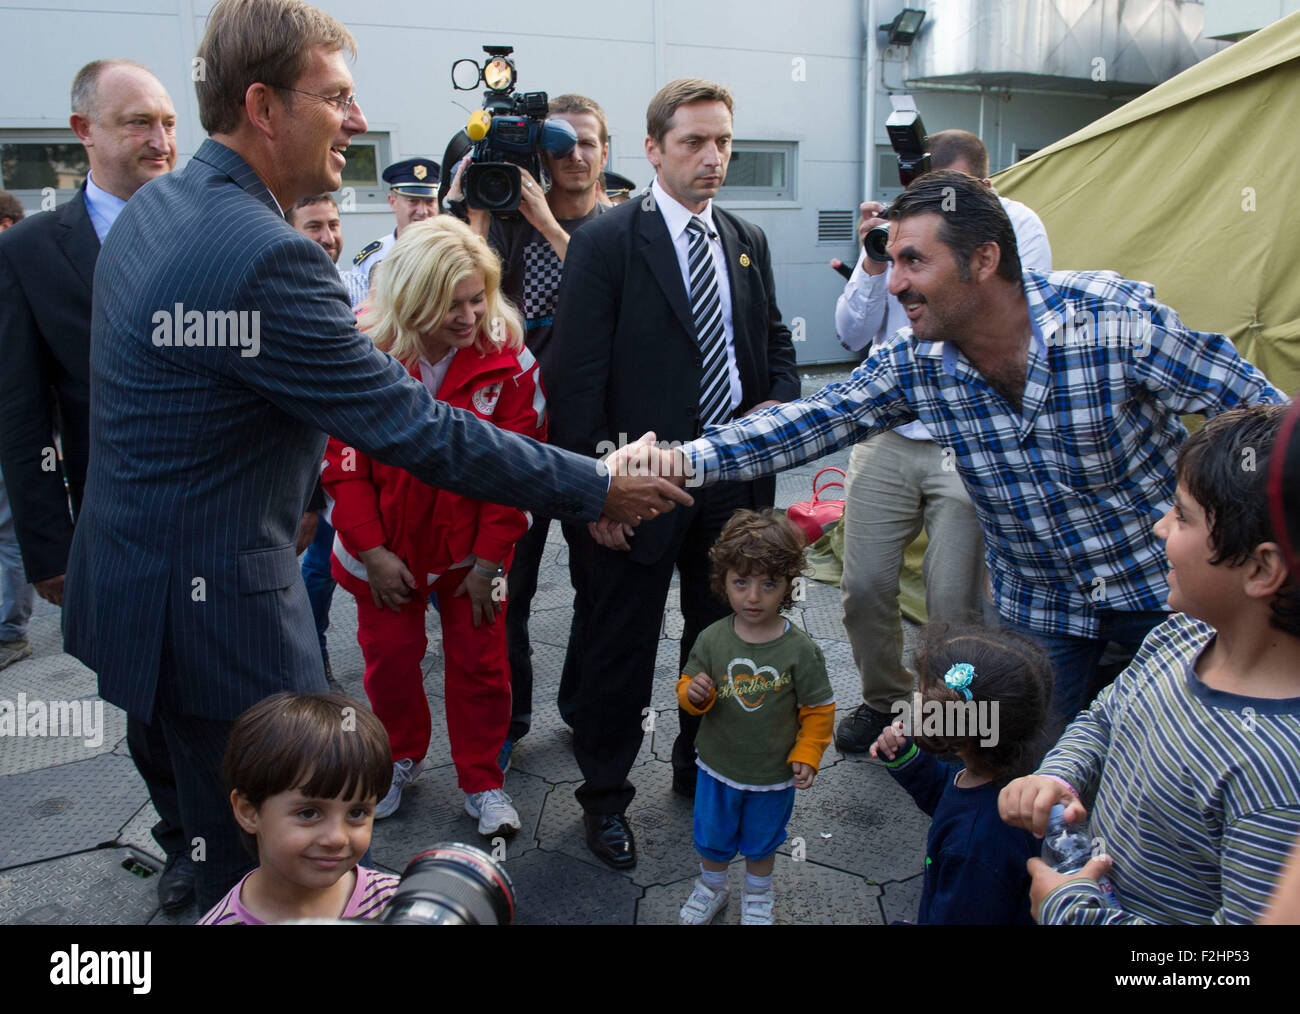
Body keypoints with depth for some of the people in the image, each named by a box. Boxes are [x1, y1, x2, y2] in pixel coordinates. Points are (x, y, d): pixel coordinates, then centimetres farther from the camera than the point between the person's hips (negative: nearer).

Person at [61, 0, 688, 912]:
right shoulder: (266, 257, -26)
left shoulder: (156, 206, 6)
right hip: (216, 607, -10)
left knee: (229, 844, 26)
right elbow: (416, 429, -25)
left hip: (138, 579, 10)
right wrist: (596, 488, -16)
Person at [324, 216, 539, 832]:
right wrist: (372, 551, -13)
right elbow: (343, 463, -10)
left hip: (472, 548, 0)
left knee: (480, 662, 6)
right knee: (389, 657, 14)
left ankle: (482, 781, 25)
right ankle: (401, 759, 39)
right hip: (385, 549, 1)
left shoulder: (507, 358, -14)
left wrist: (490, 558, -13)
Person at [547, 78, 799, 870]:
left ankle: (704, 767, 40)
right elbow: (577, 377, -12)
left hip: (733, 476, 6)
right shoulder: (605, 243, -8)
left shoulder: (748, 242, 10)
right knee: (621, 646, 7)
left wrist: (778, 402, -1)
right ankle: (606, 797, 26)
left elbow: (777, 342, 20)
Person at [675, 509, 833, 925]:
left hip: (774, 774, -1)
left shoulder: (800, 649, -20)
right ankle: (712, 885, 51)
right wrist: (694, 694, -26)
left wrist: (807, 755, -14)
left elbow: (819, 708, -9)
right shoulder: (712, 639, -16)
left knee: (762, 840, 23)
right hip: (717, 766, 1)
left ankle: (758, 895, 51)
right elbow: (688, 686, -4)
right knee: (711, 836, 22)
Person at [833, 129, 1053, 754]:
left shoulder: (1017, 226, -3)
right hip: (886, 438, 3)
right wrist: (873, 265, -12)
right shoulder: (894, 226, 3)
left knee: (954, 603, -3)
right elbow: (852, 335, 3)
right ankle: (884, 699, 31)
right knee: (864, 587, 5)